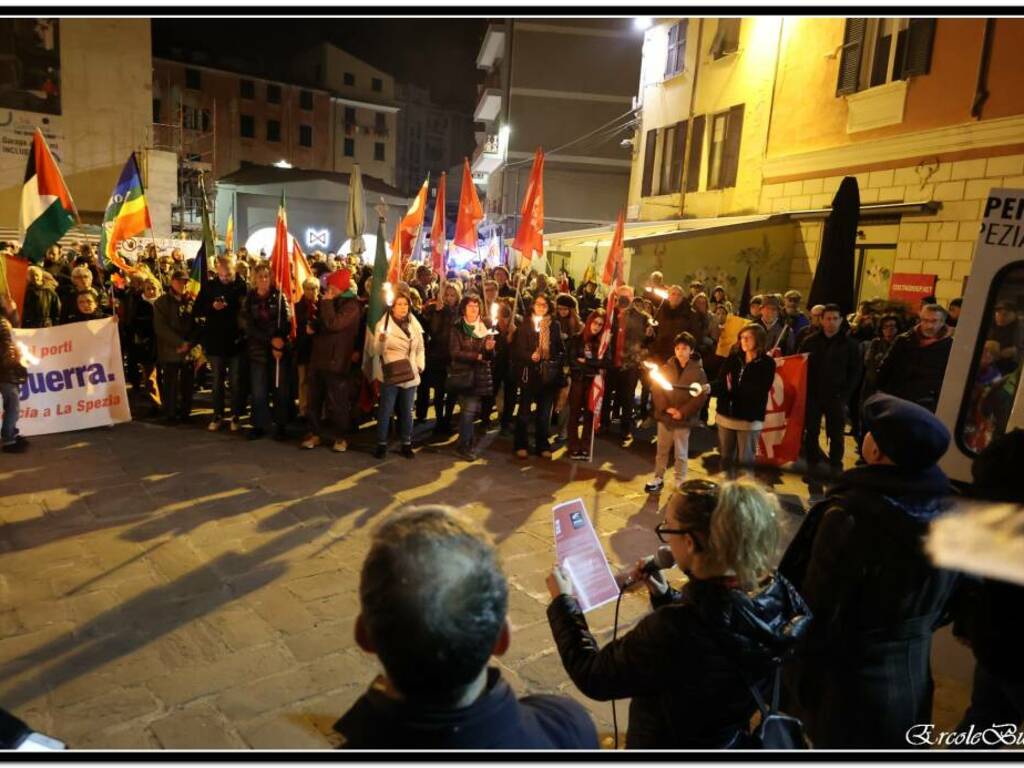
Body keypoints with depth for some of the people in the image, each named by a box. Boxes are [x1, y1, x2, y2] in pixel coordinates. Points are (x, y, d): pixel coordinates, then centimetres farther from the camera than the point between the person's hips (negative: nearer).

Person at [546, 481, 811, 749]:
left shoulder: (674, 630, -37)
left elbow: (593, 677, -20)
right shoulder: (778, 592, -17)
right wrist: (664, 594, -4)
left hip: (670, 743, -5)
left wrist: (562, 602, -11)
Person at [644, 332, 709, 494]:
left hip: (684, 419, -2)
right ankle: (658, 479, 27)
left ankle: (680, 483, 21)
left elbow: (701, 396, -10)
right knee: (662, 450, 14)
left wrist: (682, 412, -16)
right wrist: (666, 407, -13)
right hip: (665, 416, 3)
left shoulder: (698, 371, -6)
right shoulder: (666, 368, 1)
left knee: (681, 453, 8)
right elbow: (656, 388, -1)